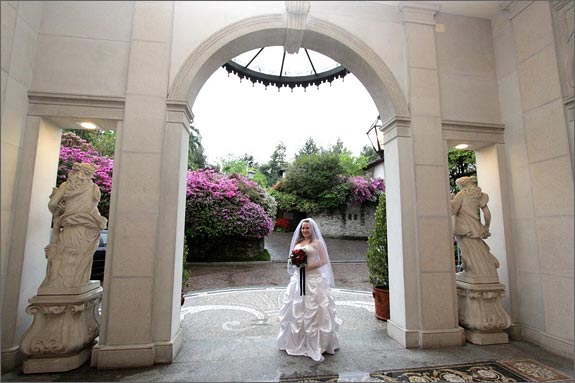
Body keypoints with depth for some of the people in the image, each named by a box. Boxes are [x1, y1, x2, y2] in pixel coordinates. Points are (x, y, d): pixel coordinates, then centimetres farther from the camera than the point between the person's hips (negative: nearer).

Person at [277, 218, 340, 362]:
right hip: (298, 279, 5)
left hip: (314, 279, -5)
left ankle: (316, 343, 13)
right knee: (297, 309, 10)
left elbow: (324, 261, -7)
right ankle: (297, 340, 26)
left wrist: (310, 266, -17)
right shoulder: (297, 243, 12)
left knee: (313, 310, -1)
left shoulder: (317, 242, -2)